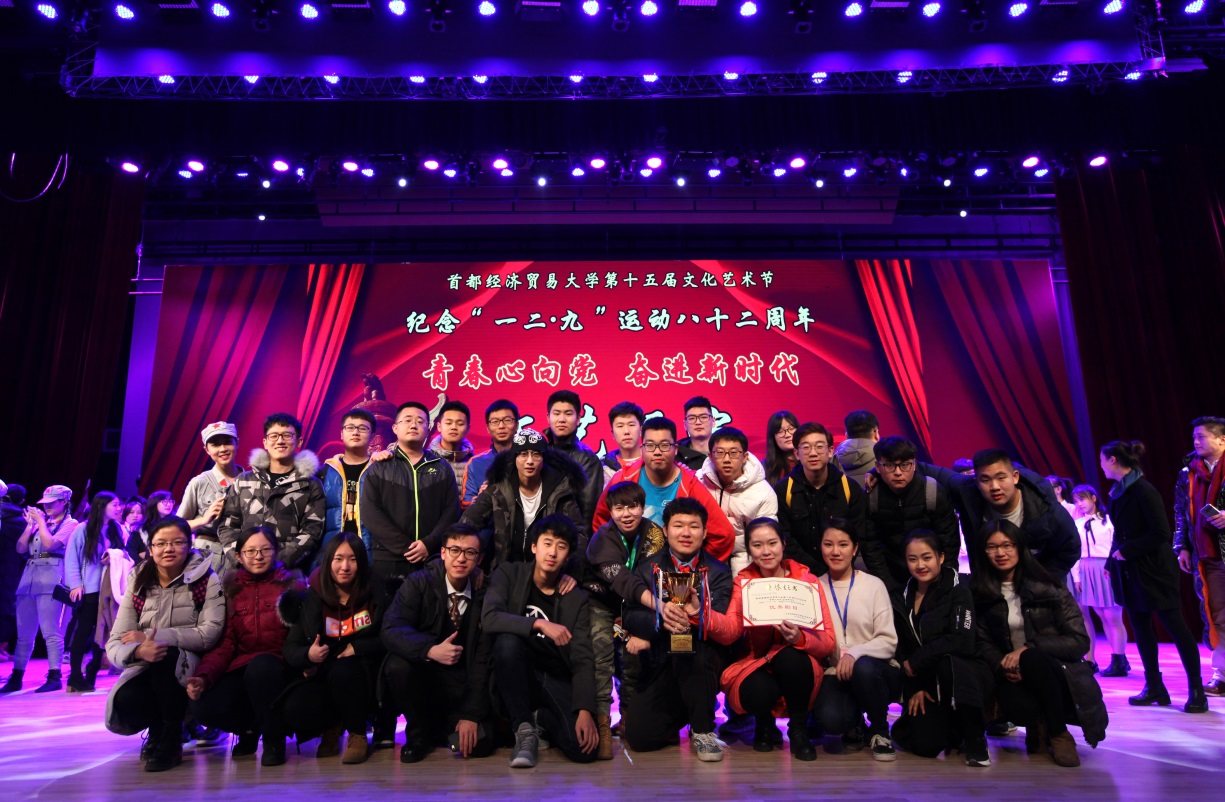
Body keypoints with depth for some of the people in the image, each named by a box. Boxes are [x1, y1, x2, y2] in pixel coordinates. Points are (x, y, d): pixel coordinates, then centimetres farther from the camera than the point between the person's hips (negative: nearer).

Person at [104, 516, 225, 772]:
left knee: (166, 655, -33)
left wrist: (149, 636, -14)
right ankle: (158, 728, 9)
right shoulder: (138, 583, 6)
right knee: (125, 701, -29)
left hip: (189, 671, -2)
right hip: (147, 672, 3)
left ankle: (171, 740, -11)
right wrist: (139, 651, -26)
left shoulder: (206, 580, -3)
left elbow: (210, 633, -15)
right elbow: (114, 645, -2)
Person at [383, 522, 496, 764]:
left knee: (480, 744, -22)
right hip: (423, 672, 0)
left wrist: (471, 715, -16)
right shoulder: (419, 583, -8)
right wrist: (431, 650, -39)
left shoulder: (485, 594, -7)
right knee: (397, 666, -31)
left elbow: (484, 660, -9)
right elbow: (391, 629, -22)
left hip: (464, 683, 0)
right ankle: (419, 732, -3)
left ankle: (451, 724, 16)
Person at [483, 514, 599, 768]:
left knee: (585, 747, -23)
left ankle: (543, 718, 12)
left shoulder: (577, 599, 0)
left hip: (557, 681, 1)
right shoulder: (509, 574, -2)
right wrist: (539, 624, -30)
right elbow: (489, 618, -20)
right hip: (518, 678, -1)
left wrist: (585, 711, -20)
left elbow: (583, 660, -6)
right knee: (507, 640, -33)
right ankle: (524, 729, -16)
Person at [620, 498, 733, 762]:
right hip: (658, 668, 2)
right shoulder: (647, 568, 5)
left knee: (693, 643, -34)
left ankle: (702, 730, -14)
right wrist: (659, 619, -30)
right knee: (639, 736, -18)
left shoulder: (718, 572, 1)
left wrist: (697, 615, -38)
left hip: (702, 667, -1)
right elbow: (629, 617, -8)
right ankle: (679, 718, 17)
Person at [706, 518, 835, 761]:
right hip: (756, 669, 1)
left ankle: (798, 729, -6)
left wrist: (800, 638, -32)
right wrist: (703, 612, -38)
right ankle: (764, 724, 6)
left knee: (791, 657, -34)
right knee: (757, 690, -34)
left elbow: (827, 642, -10)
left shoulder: (807, 581, -4)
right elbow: (730, 631, -17)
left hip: (796, 668, 0)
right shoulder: (743, 582, -1)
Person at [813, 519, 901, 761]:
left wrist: (855, 653, -23)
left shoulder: (873, 585, 1)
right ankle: (854, 726, 9)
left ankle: (880, 731, -4)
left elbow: (888, 641, -6)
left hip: (876, 670, 0)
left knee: (863, 668, -36)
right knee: (830, 718, -31)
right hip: (835, 673, 0)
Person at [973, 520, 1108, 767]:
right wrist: (1002, 666, -20)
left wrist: (1028, 649, -21)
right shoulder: (982, 594, 3)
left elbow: (1079, 641, -9)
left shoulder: (1048, 588, -5)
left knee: (1031, 659, -36)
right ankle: (1039, 725, 7)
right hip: (1015, 677, 2)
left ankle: (1059, 733, -10)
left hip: (1059, 675, -2)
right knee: (1011, 703, -34)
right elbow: (984, 643, 2)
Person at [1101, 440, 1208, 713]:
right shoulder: (1118, 491, 7)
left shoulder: (1143, 491, -17)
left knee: (1175, 626, 1)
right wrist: (1111, 562, 10)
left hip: (1153, 570, -8)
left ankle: (1196, 690, 11)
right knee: (1140, 627, 11)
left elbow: (1160, 533, -20)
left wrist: (1127, 551, -16)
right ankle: (1154, 687, 19)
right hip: (1129, 571, 8)